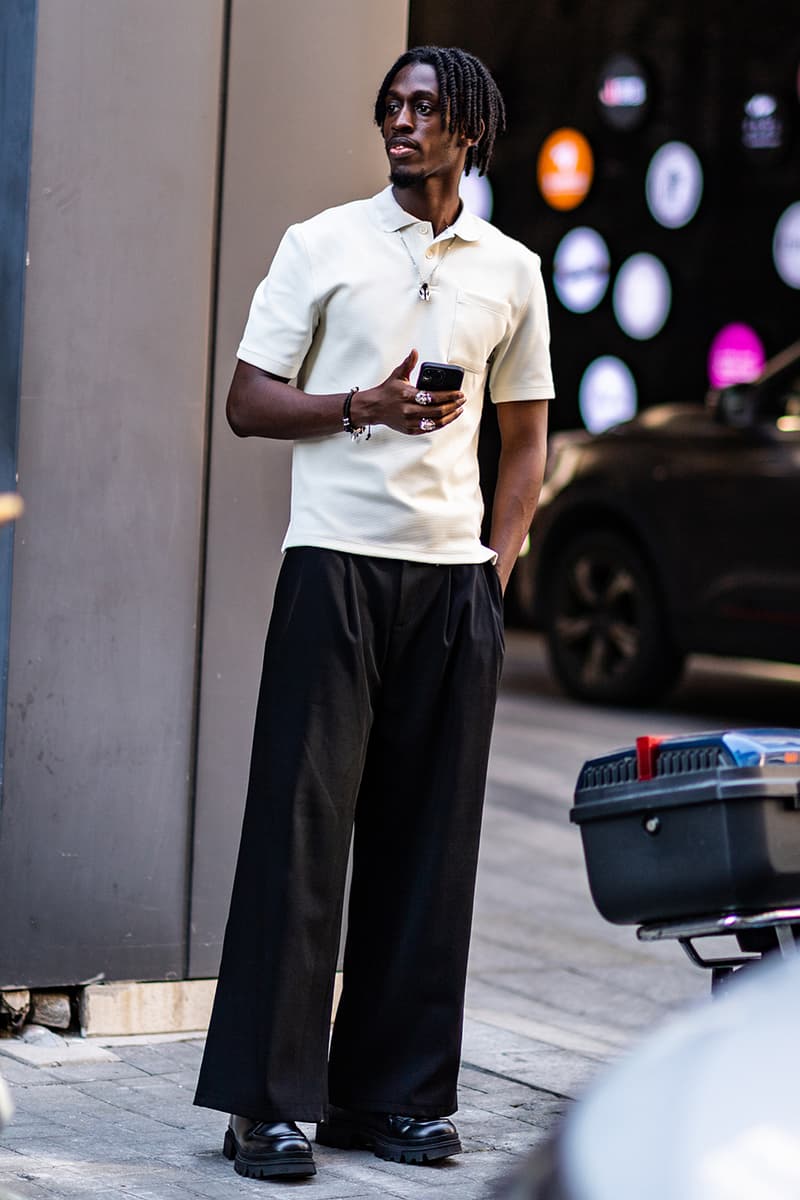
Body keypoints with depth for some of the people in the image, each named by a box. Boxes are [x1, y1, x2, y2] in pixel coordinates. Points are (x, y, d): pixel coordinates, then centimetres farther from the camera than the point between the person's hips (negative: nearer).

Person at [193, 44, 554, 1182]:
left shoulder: (512, 270, 13)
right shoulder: (321, 245, 6)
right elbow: (249, 401, 2)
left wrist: (499, 566, 7)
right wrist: (364, 408, -14)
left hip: (455, 576, 3)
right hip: (336, 562, -3)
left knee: (429, 840, 3)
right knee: (303, 826, -6)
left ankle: (395, 1092, 10)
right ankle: (272, 1101, -3)